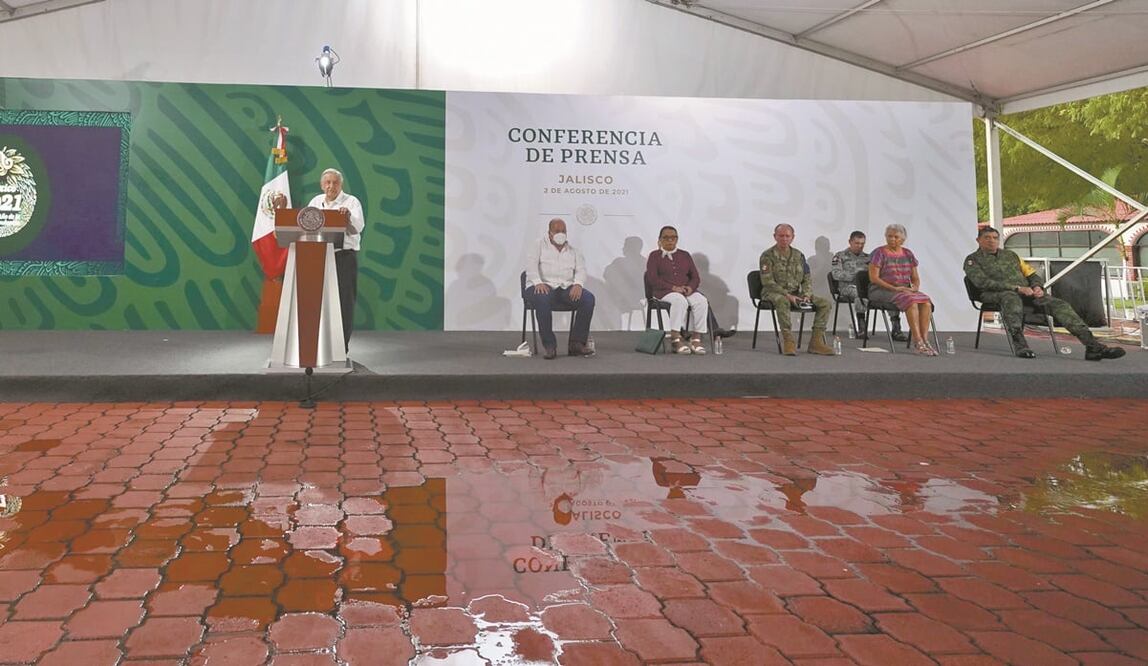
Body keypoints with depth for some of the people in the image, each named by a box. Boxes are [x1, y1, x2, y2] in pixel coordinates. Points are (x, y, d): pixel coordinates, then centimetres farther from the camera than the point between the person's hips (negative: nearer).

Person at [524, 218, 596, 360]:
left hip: (566, 287, 4)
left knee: (588, 298, -24)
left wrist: (578, 284, -14)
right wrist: (538, 282, -24)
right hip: (544, 286, -4)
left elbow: (581, 269, 9)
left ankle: (576, 343, -21)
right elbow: (531, 265, -4)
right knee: (543, 299, -40)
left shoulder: (573, 251, 21)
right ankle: (550, 346, -31)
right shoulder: (538, 246, 11)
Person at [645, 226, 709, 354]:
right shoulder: (654, 256, 8)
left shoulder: (685, 255, 20)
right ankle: (675, 338, -38)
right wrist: (673, 287, -17)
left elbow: (695, 277, 14)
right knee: (680, 300, -38)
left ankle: (696, 338, -30)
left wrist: (690, 287, -10)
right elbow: (652, 279, -5)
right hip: (664, 291, -4)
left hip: (687, 291, 4)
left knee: (702, 300, -29)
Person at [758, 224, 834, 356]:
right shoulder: (767, 256, -5)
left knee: (824, 303, -11)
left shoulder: (799, 255, 12)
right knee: (782, 301, -41)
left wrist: (806, 295, -7)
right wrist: (787, 295, -23)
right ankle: (788, 341, -38)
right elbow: (768, 282, -14)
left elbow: (807, 279, 13)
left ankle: (816, 342, -15)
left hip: (795, 294, 6)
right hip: (773, 293, -6)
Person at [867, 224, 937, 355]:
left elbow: (915, 278, 19)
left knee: (926, 303, -25)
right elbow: (873, 278, -10)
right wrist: (894, 288, -18)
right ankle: (918, 341, -33)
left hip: (905, 289, 5)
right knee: (912, 301, -33)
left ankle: (924, 340, -29)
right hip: (882, 290, -5)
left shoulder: (908, 254, 15)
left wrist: (915, 287, -5)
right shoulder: (879, 253, -2)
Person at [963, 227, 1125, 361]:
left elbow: (1032, 274, 25)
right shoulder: (972, 260, 7)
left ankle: (1092, 346, -31)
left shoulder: (1010, 254, 27)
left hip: (1026, 291, 6)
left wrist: (1037, 287, -1)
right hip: (996, 295, -5)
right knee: (1011, 298, -42)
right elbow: (982, 282, -11)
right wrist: (1017, 288, -18)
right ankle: (1019, 344, -57)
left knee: (1059, 304, -19)